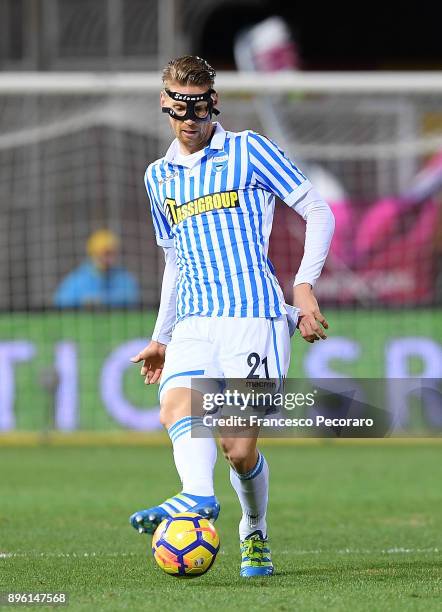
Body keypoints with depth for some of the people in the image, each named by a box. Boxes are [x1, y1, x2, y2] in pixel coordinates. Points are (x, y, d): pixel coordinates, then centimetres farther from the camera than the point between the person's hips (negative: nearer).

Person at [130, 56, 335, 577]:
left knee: (239, 448, -11)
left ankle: (254, 533, 14)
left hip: (254, 314, -4)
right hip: (194, 322, 4)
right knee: (176, 404, -28)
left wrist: (304, 285, -8)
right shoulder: (159, 177, 20)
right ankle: (199, 496, -49)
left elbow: (318, 212, 3)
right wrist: (160, 338, 28)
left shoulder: (249, 151, 3)